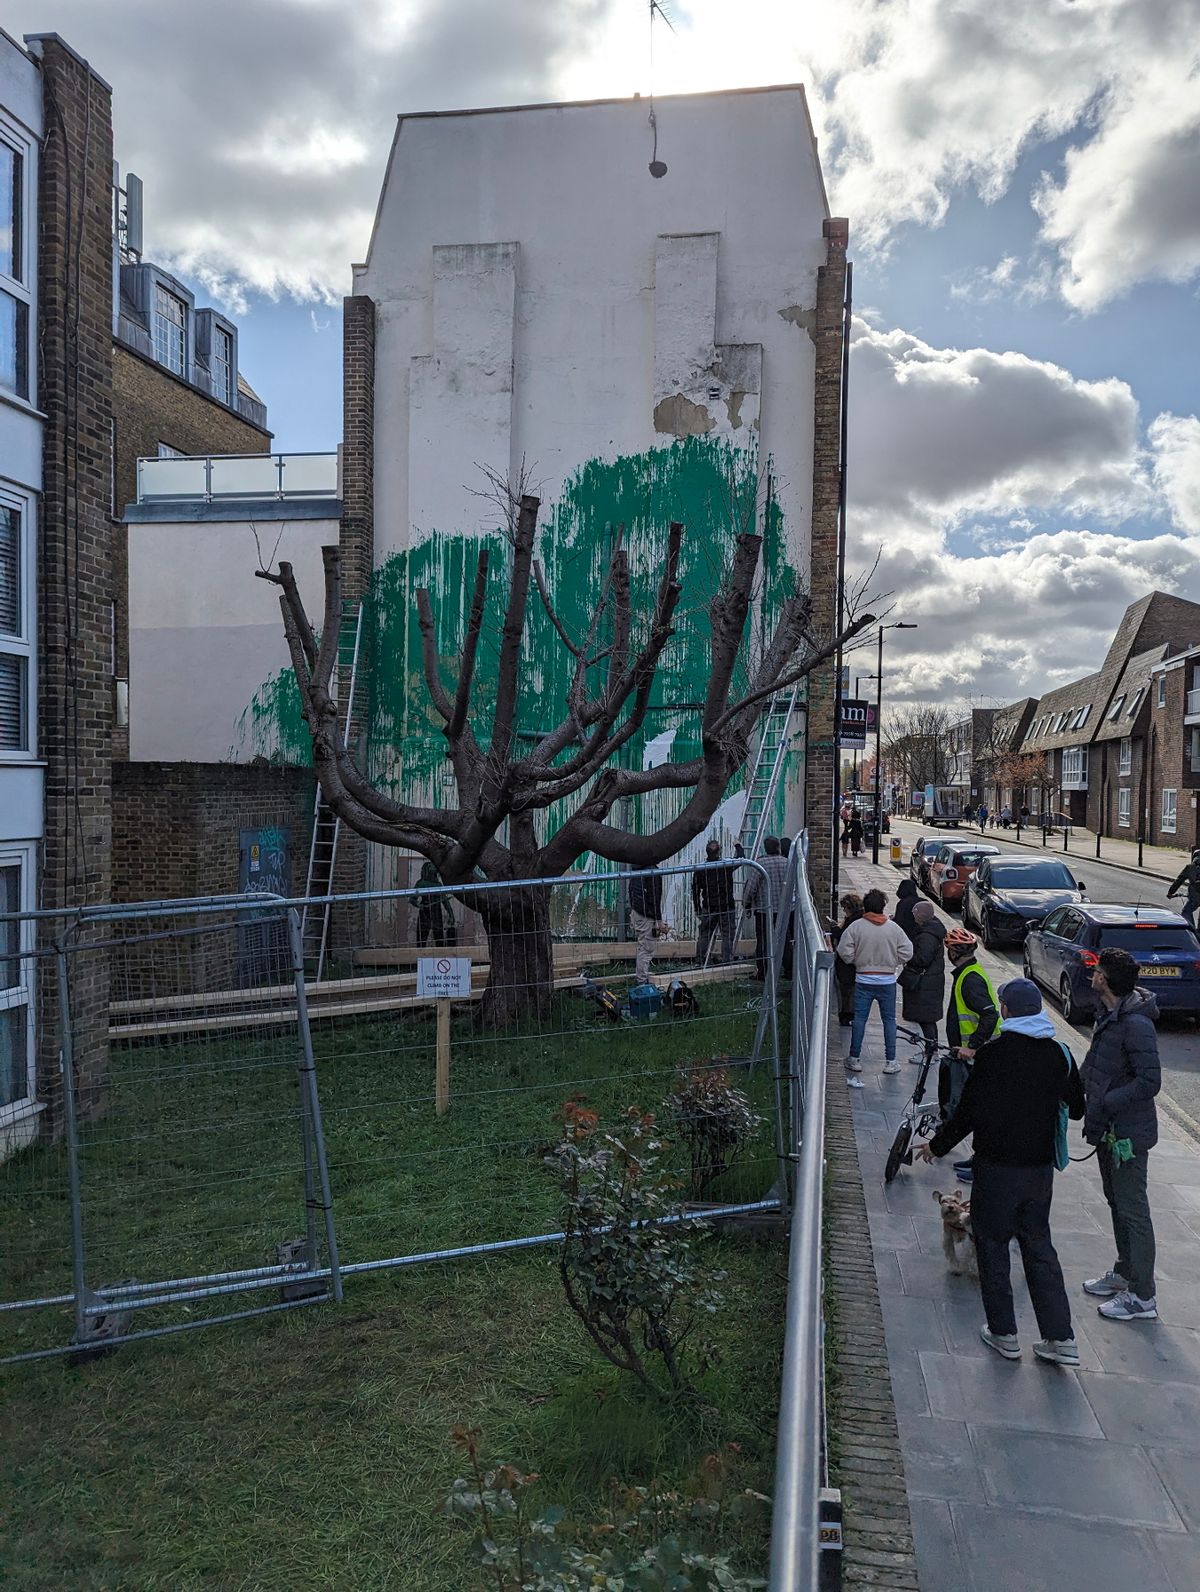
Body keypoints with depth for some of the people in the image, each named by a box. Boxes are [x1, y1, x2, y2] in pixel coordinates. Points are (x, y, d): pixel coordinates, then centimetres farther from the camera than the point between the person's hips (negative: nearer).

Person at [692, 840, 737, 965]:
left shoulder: (700, 870, -1)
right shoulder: (727, 866, -6)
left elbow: (695, 891, 3)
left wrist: (697, 909, 12)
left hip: (708, 909, 2)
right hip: (727, 908, -2)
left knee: (704, 936, 9)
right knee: (727, 936, 2)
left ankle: (699, 963, 11)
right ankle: (726, 963, -1)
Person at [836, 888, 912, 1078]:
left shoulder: (856, 927, -9)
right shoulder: (893, 928, -6)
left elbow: (845, 951, -10)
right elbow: (906, 952, -4)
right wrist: (892, 962, 12)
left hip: (863, 980, -1)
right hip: (888, 980, 1)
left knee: (859, 1019, 7)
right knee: (889, 1020, 10)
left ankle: (854, 1059, 11)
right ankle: (890, 1061, 12)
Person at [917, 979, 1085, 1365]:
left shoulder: (993, 1053, -17)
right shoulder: (1060, 1054, 0)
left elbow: (970, 1111, -15)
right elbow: (1077, 1109, 12)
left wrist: (937, 1145, 0)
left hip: (997, 1166, -5)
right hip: (1041, 1166, 5)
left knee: (992, 1244, 9)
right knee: (1039, 1246, 15)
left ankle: (1003, 1333, 16)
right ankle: (1060, 1338, 14)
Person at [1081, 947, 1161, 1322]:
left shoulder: (1136, 1025, -24)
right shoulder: (1109, 1016, 6)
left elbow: (1149, 1081, -27)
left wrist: (1104, 1105, -25)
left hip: (1128, 1132, -10)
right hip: (1108, 1129, 10)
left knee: (1133, 1210, 0)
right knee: (1117, 1203, 21)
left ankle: (1142, 1296, 10)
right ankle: (1124, 1273, 36)